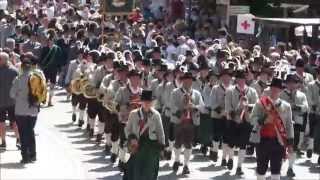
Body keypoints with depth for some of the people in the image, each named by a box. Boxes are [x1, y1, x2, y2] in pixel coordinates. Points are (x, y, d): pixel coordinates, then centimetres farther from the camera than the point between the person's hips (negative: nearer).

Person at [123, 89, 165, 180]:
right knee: (135, 169, -3)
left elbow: (160, 131, 5)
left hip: (152, 144, 0)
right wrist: (131, 138, -10)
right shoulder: (134, 114, 0)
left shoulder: (156, 115, -1)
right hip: (138, 144, 0)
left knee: (150, 171, 2)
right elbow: (127, 129, 7)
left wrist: (161, 145, 3)